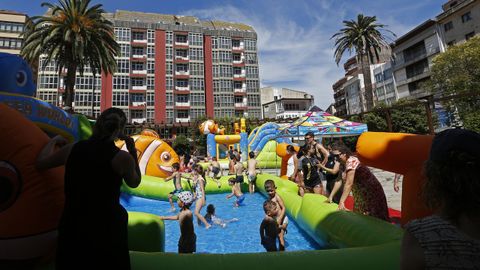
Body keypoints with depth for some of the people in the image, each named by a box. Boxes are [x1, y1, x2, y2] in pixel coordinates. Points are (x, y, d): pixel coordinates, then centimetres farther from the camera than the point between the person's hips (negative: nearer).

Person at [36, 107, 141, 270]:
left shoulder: (72, 149, -5)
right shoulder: (122, 157, -17)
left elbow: (40, 163, 13)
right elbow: (134, 183, 2)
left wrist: (53, 141, 29)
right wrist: (133, 152, 2)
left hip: (73, 225, 3)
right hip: (107, 228, -3)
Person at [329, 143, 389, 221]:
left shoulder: (351, 161, -24)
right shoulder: (343, 163, 2)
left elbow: (349, 184, -30)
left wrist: (341, 202, -33)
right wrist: (331, 196, -3)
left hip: (370, 192, -9)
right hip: (360, 193, 9)